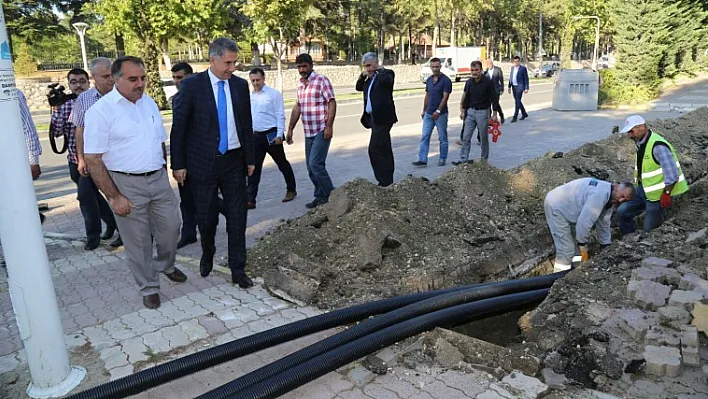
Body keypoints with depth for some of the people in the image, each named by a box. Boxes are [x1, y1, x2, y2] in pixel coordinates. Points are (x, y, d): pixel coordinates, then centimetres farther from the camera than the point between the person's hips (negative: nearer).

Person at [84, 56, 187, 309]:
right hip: (126, 184, -5)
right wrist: (114, 197, -15)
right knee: (137, 240, 6)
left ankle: (166, 265, 41)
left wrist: (163, 175, 14)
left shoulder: (149, 103, 7)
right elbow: (92, 159, -13)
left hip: (158, 179, 5)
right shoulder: (101, 111, -11)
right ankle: (149, 288, 24)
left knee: (170, 227, 13)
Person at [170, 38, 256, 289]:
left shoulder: (240, 85, 4)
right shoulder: (192, 86, -7)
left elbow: (246, 124, 10)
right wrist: (178, 164, -6)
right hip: (203, 162, -2)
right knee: (206, 216, 9)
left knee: (237, 216, 3)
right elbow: (179, 127, -5)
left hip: (234, 161, 3)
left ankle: (238, 270, 13)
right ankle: (207, 254, 39)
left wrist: (250, 159, 9)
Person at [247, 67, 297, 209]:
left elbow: (280, 116, -9)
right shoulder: (250, 96, 10)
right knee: (254, 168, 0)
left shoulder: (274, 94, -7)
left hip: (271, 135, -5)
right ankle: (250, 200, 1)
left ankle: (291, 190, 29)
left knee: (282, 164, 11)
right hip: (256, 136, 5)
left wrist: (279, 135, -15)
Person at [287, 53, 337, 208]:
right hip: (308, 132, 7)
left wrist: (329, 126, -19)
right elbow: (297, 107, 19)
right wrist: (290, 129, 18)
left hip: (322, 130, -7)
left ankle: (330, 195, 2)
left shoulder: (321, 80, -7)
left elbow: (332, 103, -12)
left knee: (315, 164, -14)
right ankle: (321, 197, 20)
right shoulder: (300, 84, 14)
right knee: (311, 167, 8)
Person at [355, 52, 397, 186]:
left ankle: (384, 181, -11)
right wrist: (363, 75, 8)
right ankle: (387, 180, 20)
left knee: (374, 149, -15)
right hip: (374, 117, 9)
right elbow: (358, 87, 24)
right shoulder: (371, 78, 18)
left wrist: (381, 69, -10)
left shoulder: (387, 73, -6)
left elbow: (386, 81, -27)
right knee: (384, 149, 13)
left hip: (382, 117, -9)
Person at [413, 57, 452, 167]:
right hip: (428, 114, 6)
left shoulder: (445, 80, -9)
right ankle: (422, 159, 1)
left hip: (441, 114, -6)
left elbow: (445, 97, -14)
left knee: (442, 138, 6)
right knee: (424, 137, 0)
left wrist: (438, 111, -20)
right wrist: (424, 110, 15)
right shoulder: (428, 80, 10)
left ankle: (442, 159, 16)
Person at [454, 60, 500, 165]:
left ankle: (484, 159, 18)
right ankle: (463, 159, 5)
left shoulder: (487, 82, -11)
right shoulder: (470, 82, 4)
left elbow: (494, 98, -9)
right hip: (471, 111, 5)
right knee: (466, 137, 0)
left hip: (483, 112, -5)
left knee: (484, 138, 6)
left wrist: (494, 114, -11)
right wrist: (463, 110, 14)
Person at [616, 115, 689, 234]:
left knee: (650, 229, -1)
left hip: (657, 193, -8)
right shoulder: (640, 142, 4)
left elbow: (672, 173, -25)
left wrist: (666, 194, -20)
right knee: (622, 213, 5)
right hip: (642, 190, 8)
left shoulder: (657, 145, -25)